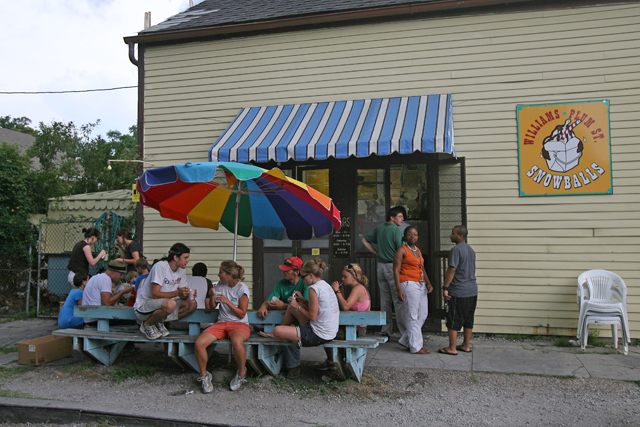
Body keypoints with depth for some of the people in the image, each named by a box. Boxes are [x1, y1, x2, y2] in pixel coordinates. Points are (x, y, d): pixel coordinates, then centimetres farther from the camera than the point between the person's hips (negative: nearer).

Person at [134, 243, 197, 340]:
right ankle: (147, 324, -8)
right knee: (170, 304, -37)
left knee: (192, 304, -10)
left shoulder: (181, 271, 4)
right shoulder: (160, 266, -20)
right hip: (143, 305, -8)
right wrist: (177, 293, -31)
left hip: (162, 304, 8)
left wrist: (185, 294, -19)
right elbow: (155, 294, -24)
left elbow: (182, 295, 5)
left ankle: (159, 323, 2)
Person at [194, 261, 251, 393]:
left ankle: (242, 373, -10)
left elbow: (242, 314, -8)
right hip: (221, 322, 5)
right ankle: (204, 376, 1)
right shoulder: (220, 285, 10)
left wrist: (227, 301, -17)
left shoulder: (242, 288, -6)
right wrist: (212, 295, -4)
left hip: (239, 324, -5)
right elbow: (212, 306, 16)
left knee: (237, 342, -40)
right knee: (199, 343, -23)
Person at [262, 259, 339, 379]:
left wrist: (298, 306, -6)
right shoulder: (326, 285, 10)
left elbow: (313, 316, -20)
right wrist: (302, 300, 10)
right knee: (291, 307, 19)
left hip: (319, 335, -11)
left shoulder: (314, 288, -19)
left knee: (278, 331, -9)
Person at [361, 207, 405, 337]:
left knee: (385, 300, 12)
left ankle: (386, 331, 17)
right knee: (399, 301, -4)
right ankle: (405, 332, -1)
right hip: (393, 266, -7)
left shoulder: (379, 228, 11)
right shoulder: (396, 230, -10)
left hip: (381, 266, 7)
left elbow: (364, 240, 19)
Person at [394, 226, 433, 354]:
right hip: (409, 284, -8)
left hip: (421, 285, 9)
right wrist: (399, 290, -18)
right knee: (412, 316, -4)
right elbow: (396, 271, -11)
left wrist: (428, 283, 11)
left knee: (423, 315, 9)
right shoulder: (402, 250, -6)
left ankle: (405, 341, 20)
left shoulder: (418, 250, 18)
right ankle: (416, 347, 4)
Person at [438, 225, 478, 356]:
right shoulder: (471, 250, 13)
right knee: (468, 320, 14)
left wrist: (445, 287, -16)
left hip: (458, 292, -9)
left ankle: (452, 348, 4)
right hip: (472, 291, 9)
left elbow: (451, 270, -20)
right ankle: (466, 346, 22)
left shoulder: (456, 250, -15)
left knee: (453, 320, -1)